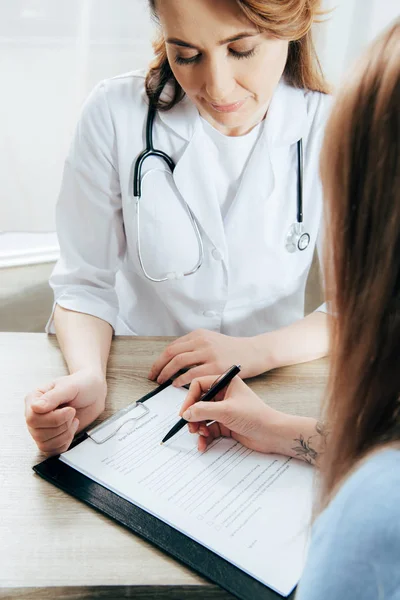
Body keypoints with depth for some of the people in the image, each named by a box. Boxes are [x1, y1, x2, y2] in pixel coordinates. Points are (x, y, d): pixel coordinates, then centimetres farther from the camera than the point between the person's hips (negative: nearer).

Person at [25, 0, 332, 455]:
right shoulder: (115, 114, -13)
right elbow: (85, 283, -7)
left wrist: (259, 350, -21)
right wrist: (88, 378, -27)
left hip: (265, 392, 1)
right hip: (133, 380, 0)